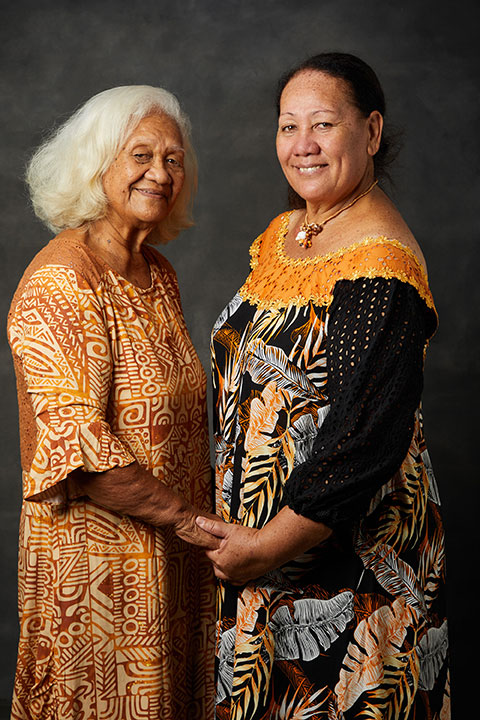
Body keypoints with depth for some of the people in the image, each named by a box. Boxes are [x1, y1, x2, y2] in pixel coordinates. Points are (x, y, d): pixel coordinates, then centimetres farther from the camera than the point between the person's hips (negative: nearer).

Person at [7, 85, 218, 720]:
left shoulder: (158, 273, 8)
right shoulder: (61, 282, -19)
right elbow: (77, 445, -24)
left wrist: (204, 512, 8)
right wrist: (188, 517, -19)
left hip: (171, 547, 8)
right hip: (98, 555, -8)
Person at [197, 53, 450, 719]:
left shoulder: (382, 264, -21)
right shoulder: (283, 234, 6)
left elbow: (367, 438, -25)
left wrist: (267, 545, -19)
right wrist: (240, 532, 14)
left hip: (345, 547, -8)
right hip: (256, 529, 8)